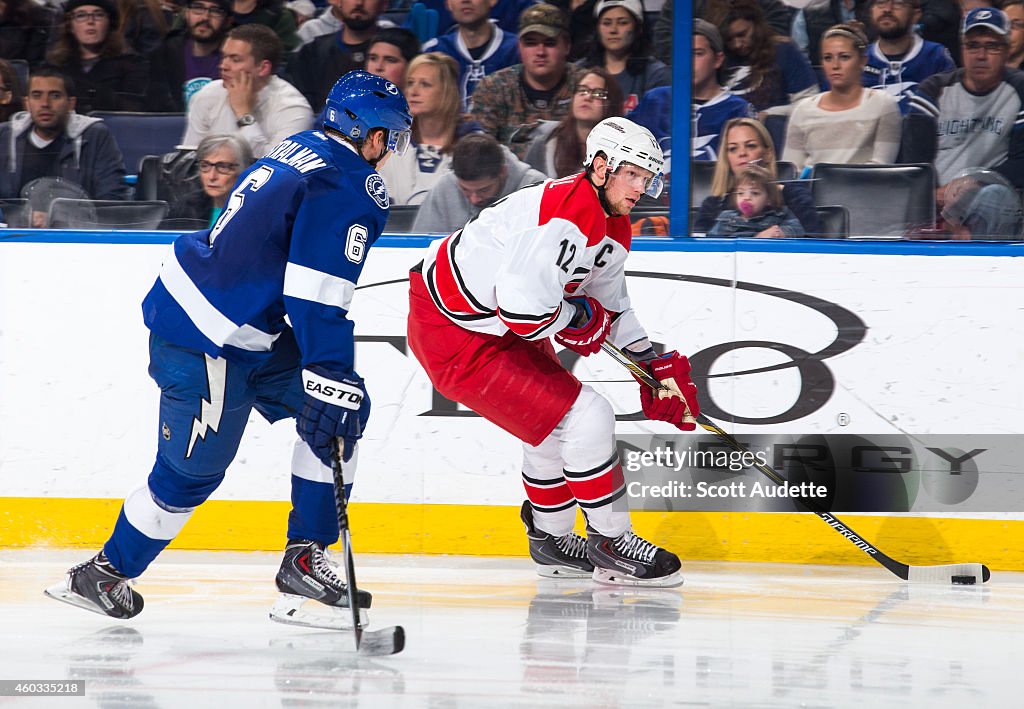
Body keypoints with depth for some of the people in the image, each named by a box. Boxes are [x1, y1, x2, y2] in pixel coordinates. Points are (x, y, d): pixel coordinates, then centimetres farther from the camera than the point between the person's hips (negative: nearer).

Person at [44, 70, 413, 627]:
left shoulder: (301, 150, 12)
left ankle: (305, 562, 9)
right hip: (207, 344, -10)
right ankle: (102, 575, 19)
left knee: (344, 411, 8)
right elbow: (317, 298, -23)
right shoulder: (350, 186, -17)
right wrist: (333, 382, -22)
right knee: (192, 471, 2)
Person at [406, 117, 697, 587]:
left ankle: (551, 539, 43)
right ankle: (610, 543, 1)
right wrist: (579, 319, -16)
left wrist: (656, 365, 12)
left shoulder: (612, 227, 7)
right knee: (585, 417, -12)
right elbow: (524, 304, -35)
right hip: (453, 336, -11)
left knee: (555, 421, 26)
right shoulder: (568, 216, -27)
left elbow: (612, 308, 21)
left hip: (496, 326, 11)